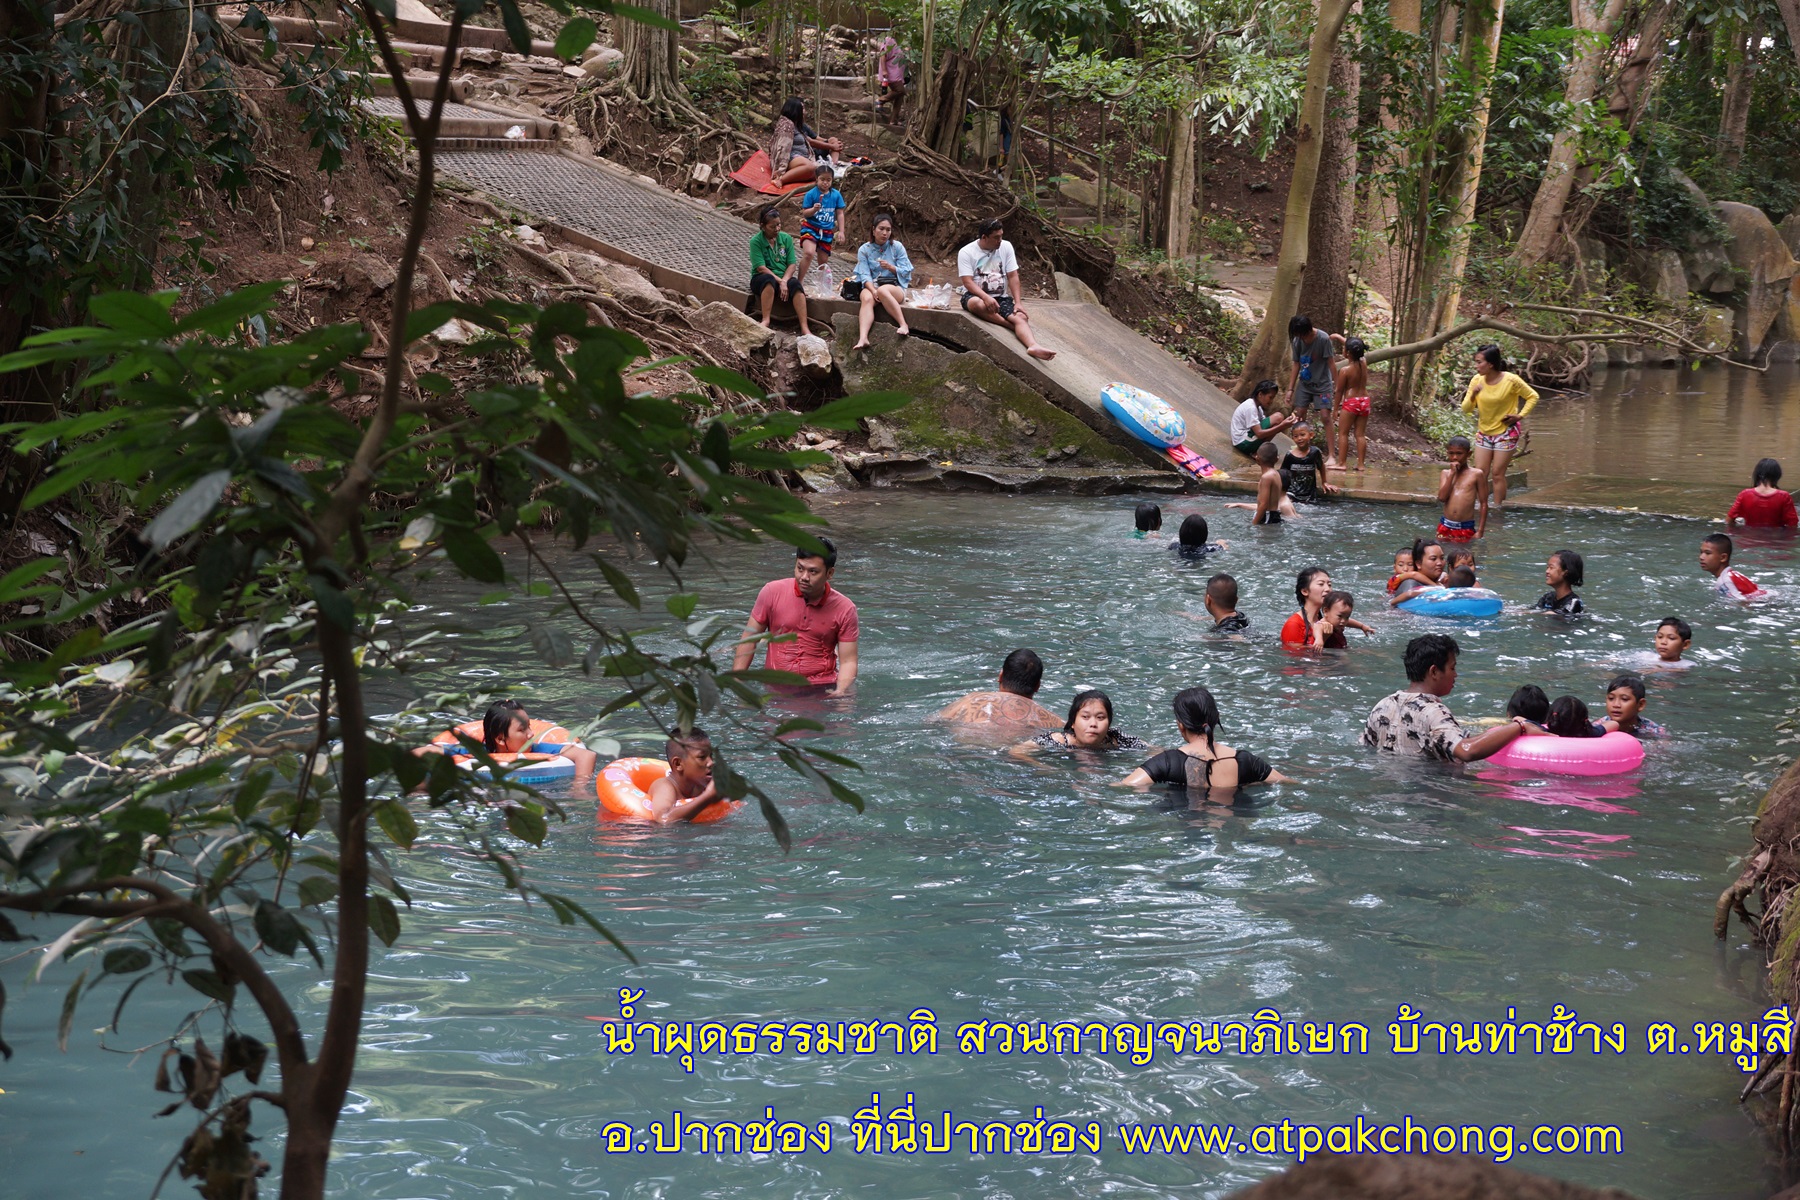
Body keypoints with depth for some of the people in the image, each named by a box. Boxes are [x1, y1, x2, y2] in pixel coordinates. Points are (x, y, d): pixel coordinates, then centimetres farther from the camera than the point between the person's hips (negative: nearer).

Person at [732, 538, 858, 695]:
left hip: (823, 687, -2)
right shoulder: (772, 592, -1)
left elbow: (848, 661, -1)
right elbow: (749, 640, 5)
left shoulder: (845, 609, -2)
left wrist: (841, 692, -20)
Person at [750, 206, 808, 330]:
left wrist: (784, 281, -18)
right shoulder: (756, 241, -6)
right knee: (769, 279, -38)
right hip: (760, 279, -3)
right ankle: (766, 320, -42)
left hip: (783, 278, 3)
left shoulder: (786, 238, 6)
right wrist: (780, 281, -22)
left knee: (795, 284, -31)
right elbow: (761, 268, -14)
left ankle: (804, 328, -42)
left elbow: (792, 264, -1)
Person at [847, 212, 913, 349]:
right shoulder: (864, 250, 6)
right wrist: (873, 291, -24)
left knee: (883, 290, -37)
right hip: (871, 286, 1)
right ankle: (863, 339, -55)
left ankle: (903, 325, -38)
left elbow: (905, 273, 2)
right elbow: (865, 275, -5)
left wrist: (891, 267, -18)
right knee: (867, 298, -35)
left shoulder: (897, 247, 4)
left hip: (895, 287, -1)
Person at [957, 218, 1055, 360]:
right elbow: (968, 282, -14)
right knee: (978, 304, -40)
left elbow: (1013, 277, 2)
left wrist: (1018, 302, -11)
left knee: (1021, 317, -27)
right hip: (976, 295, -3)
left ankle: (1033, 346, -54)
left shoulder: (1006, 246, 4)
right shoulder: (966, 252, -6)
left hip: (1001, 297, 3)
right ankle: (1015, 327, -28)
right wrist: (986, 298, -32)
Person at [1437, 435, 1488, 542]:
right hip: (1445, 526, 3)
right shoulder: (1446, 473, 9)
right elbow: (1442, 497, -6)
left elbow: (1484, 504, 0)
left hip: (1466, 528, -3)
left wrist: (1480, 531, -6)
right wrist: (1452, 474, -7)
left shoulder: (1476, 474, -1)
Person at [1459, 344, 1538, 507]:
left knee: (1497, 474, -1)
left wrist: (1520, 415, -14)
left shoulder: (1511, 381, -18)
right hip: (1483, 432, 4)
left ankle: (1497, 508, 6)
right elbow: (1465, 409, -3)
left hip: (1506, 432, -4)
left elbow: (1533, 397, -4)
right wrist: (1473, 396, -23)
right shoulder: (1476, 381, -7)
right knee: (1480, 474, 3)